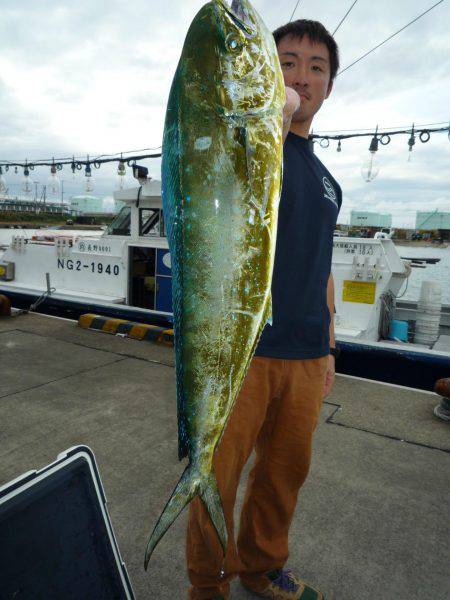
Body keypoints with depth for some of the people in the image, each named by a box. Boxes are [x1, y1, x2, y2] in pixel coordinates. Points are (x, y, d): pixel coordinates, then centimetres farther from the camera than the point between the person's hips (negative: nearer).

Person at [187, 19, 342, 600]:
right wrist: (276, 118, -31)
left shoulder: (325, 179, 17)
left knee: (285, 471, 19)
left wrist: (328, 348, 18)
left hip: (304, 356, 6)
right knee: (217, 477, 8)